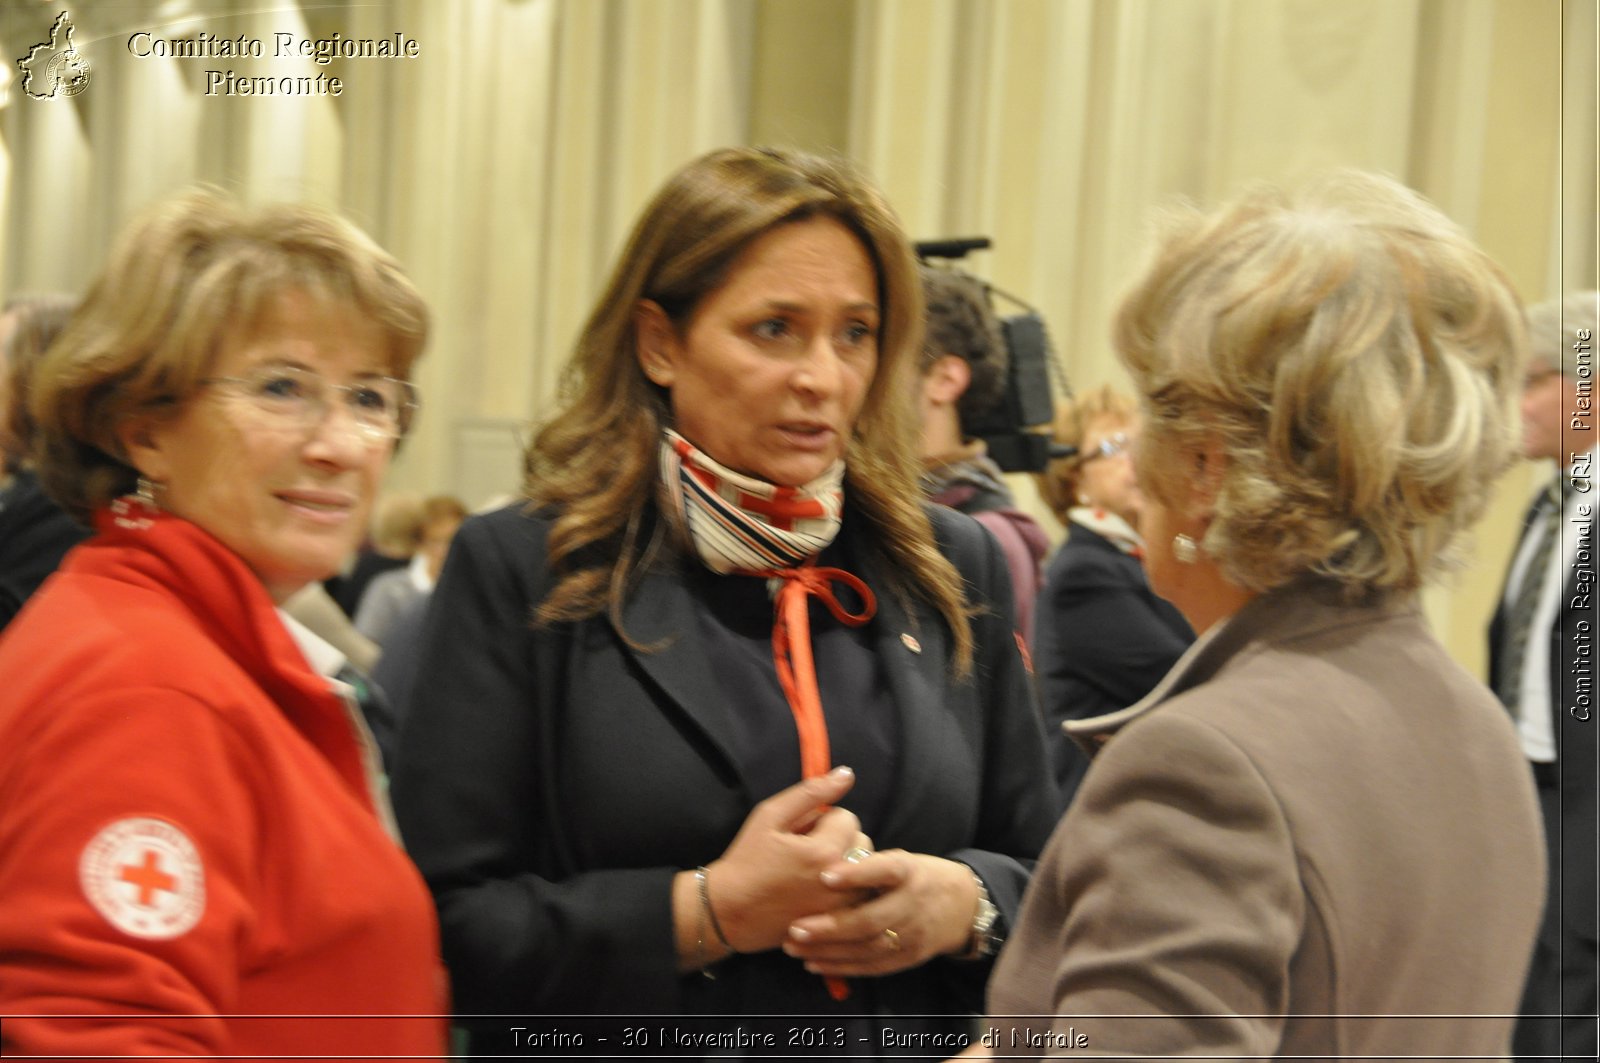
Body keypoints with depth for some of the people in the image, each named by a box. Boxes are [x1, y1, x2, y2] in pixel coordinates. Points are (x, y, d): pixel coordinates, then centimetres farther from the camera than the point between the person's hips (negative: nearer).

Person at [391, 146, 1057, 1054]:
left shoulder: (955, 569, 1)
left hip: (913, 1045, 3)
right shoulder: (519, 571, -9)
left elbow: (1048, 868, 6)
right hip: (622, 1047, -3)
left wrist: (965, 904, -14)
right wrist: (710, 912, -22)